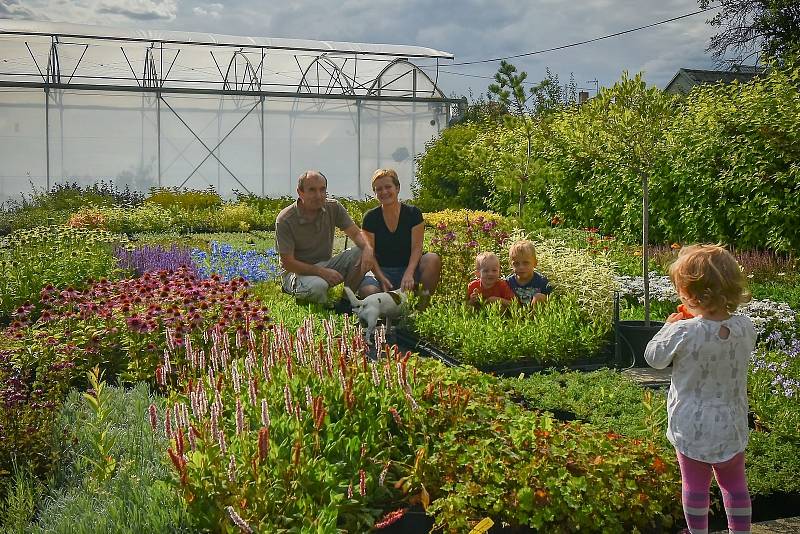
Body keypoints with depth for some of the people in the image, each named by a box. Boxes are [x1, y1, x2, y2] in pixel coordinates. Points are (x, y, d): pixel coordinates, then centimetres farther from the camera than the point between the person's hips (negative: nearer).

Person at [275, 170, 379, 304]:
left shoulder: (333, 208, -2)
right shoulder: (284, 220, -17)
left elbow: (356, 234, -2)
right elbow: (287, 262, -18)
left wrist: (368, 248, -27)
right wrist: (322, 272, -28)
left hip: (326, 266, 6)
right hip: (298, 271, -6)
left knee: (362, 252, -16)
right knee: (318, 286, -40)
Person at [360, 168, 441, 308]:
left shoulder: (413, 213, -1)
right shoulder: (370, 218, -1)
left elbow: (417, 247, -9)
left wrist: (409, 273, -28)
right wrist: (381, 278, -23)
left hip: (408, 267, 1)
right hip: (382, 271, -1)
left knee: (433, 259, -30)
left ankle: (423, 306, -15)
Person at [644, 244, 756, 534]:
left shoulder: (683, 332, -24)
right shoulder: (745, 327, -13)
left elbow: (654, 357, -8)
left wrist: (669, 326, 4)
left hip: (691, 426, -3)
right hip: (731, 425, 3)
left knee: (695, 485, 13)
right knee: (735, 483, 20)